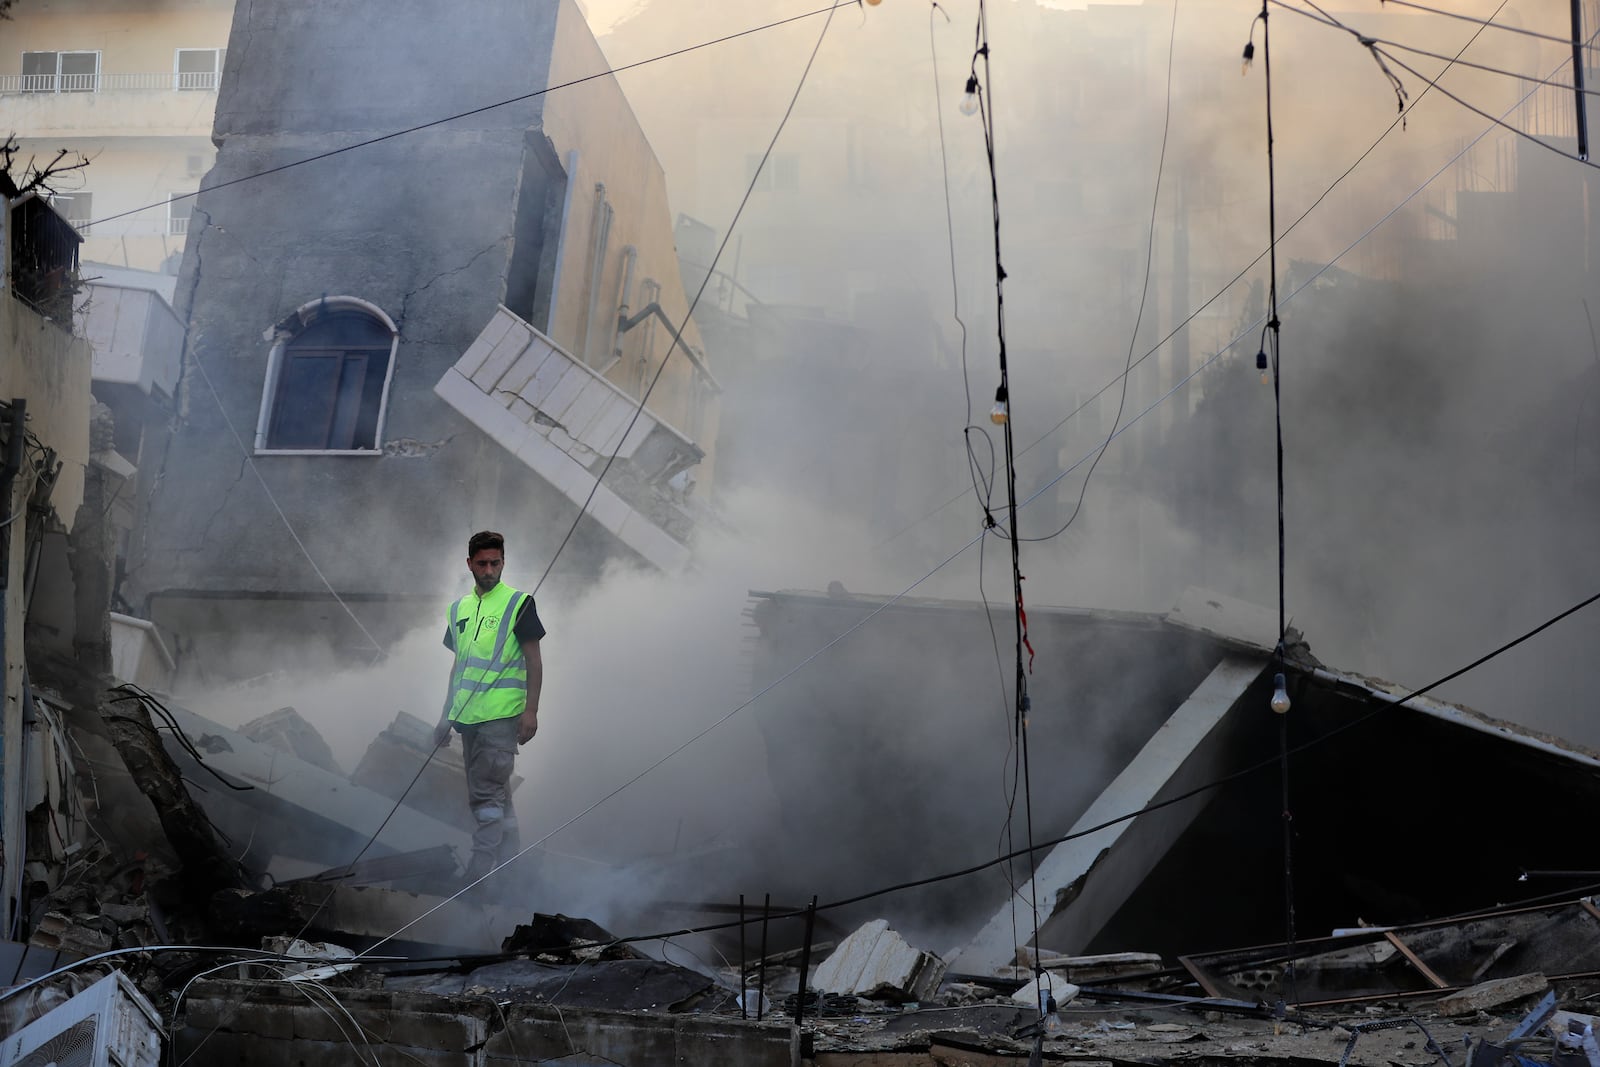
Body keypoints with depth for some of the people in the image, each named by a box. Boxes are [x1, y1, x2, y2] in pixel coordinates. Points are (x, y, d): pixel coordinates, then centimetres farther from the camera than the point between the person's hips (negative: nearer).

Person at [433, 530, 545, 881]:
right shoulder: (460, 609, 15)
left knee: (486, 795, -11)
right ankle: (509, 861, 21)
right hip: (468, 716, 7)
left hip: (501, 717, -7)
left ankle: (478, 873, -10)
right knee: (497, 793, 13)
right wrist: (447, 714, 18)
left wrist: (531, 711, -12)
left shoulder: (518, 603, -3)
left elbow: (534, 661, -4)